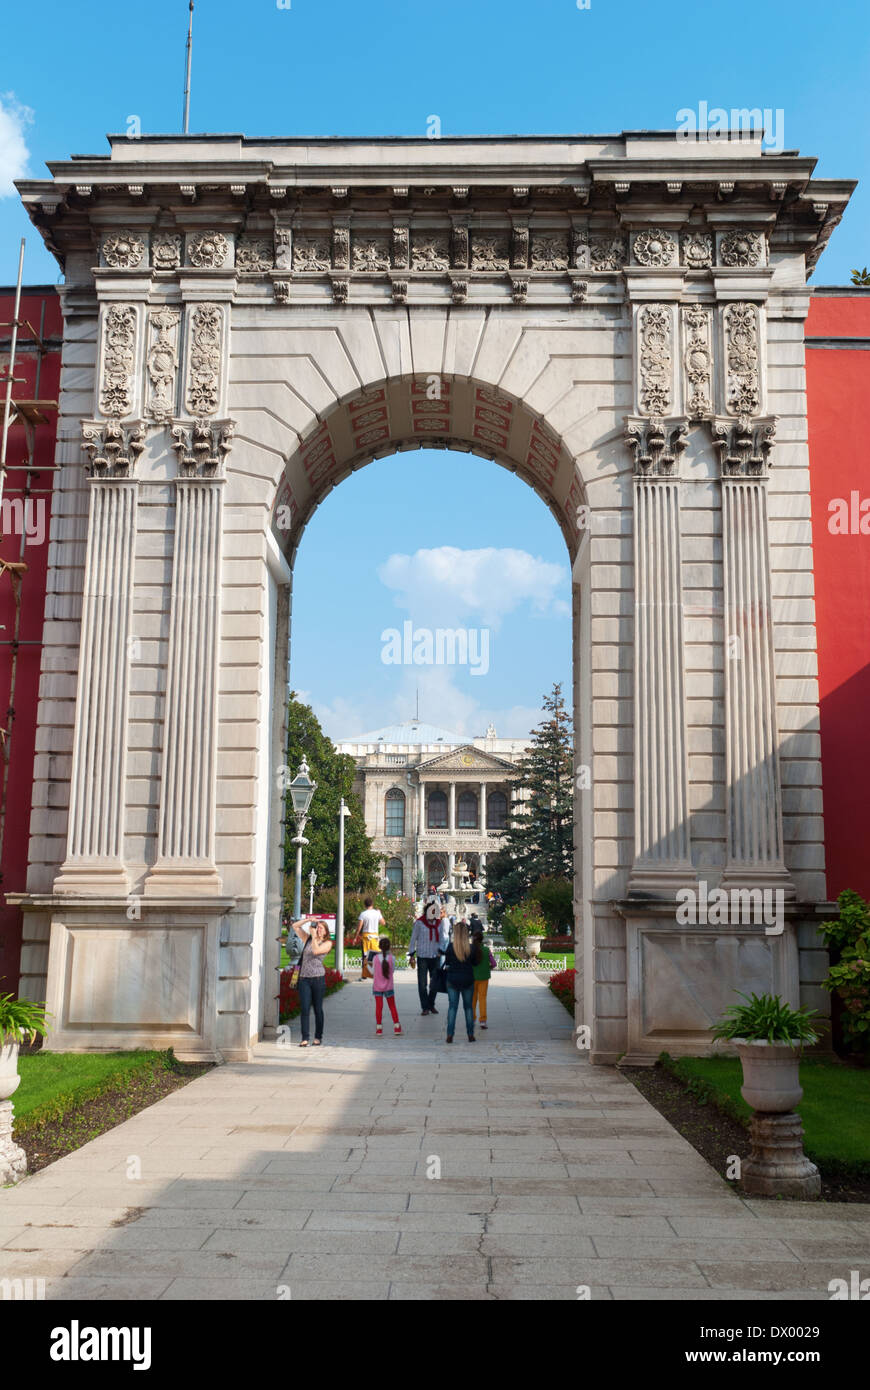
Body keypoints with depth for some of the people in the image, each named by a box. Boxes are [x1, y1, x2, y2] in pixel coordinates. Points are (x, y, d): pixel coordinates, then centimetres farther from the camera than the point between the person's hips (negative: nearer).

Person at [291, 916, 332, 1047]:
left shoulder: (327, 943, 3)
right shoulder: (307, 939, 14)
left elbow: (316, 950, -15)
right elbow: (295, 926, 14)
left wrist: (314, 935, -8)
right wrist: (308, 919, 5)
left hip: (318, 978, -2)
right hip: (304, 978, 2)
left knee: (318, 1009, 4)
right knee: (304, 1009, -5)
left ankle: (318, 1037, 13)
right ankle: (305, 1038, -4)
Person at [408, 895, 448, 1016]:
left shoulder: (440, 922, 5)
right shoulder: (419, 922, -6)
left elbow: (442, 937, 13)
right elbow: (414, 938, 0)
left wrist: (441, 951, 0)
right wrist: (411, 955, -1)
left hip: (435, 956, 3)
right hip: (422, 956, -3)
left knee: (434, 982, 7)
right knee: (422, 983, -1)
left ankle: (431, 1005, 22)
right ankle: (425, 1007, 6)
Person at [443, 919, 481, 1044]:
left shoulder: (450, 947, -13)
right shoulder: (472, 947, -10)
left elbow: (446, 962, -2)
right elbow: (476, 963, 3)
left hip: (452, 981, -1)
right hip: (468, 981, 1)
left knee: (452, 1007, 6)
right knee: (468, 1007, 13)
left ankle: (450, 1035, 1)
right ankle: (470, 1034, 15)